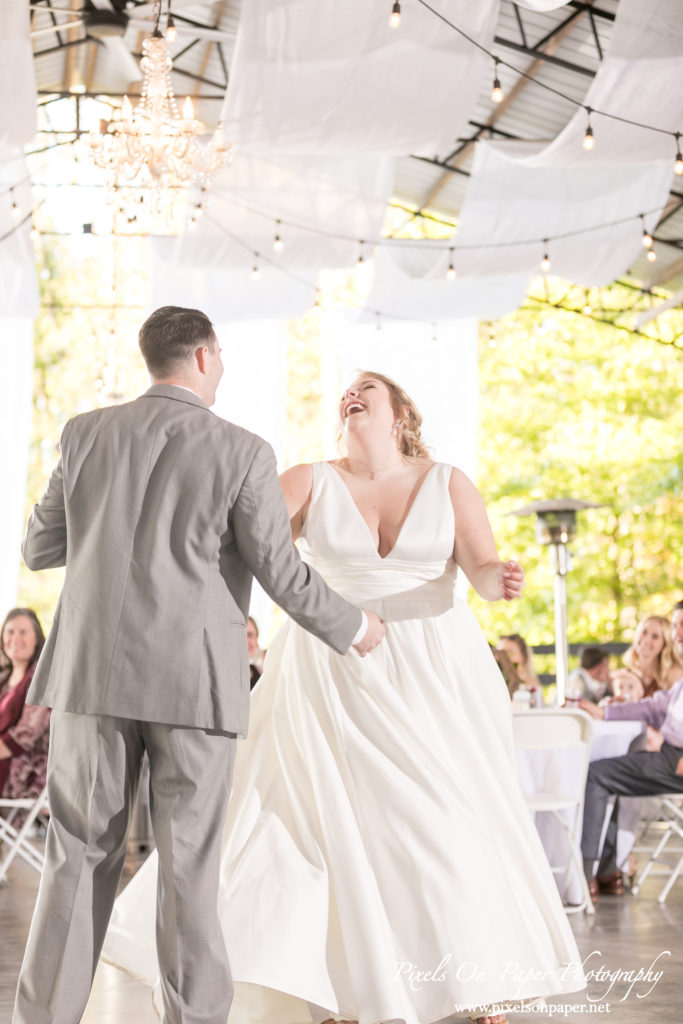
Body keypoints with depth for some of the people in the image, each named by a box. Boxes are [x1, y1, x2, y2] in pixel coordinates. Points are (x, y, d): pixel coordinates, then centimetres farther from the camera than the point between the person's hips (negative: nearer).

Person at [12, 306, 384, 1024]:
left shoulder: (86, 434, 4)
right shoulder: (241, 453, -5)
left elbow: (39, 549, 10)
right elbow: (283, 576, -3)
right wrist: (354, 628, 14)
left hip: (94, 673, 3)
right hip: (194, 682, -2)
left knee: (80, 856, 10)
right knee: (188, 865, 5)